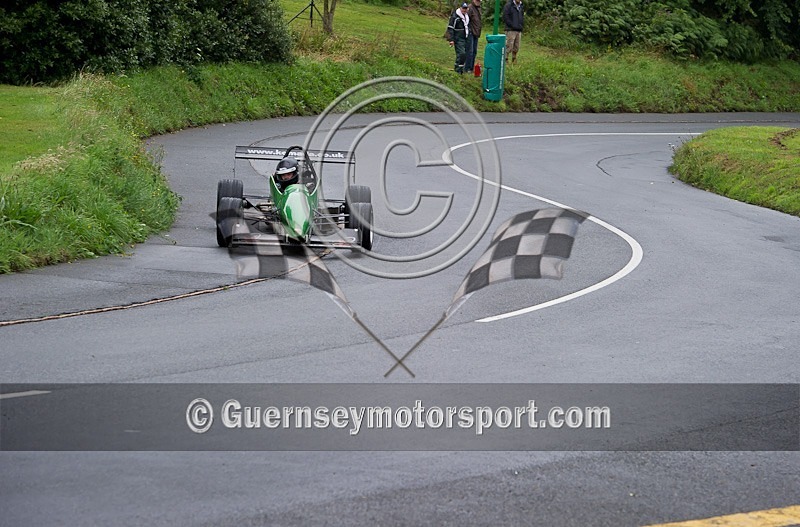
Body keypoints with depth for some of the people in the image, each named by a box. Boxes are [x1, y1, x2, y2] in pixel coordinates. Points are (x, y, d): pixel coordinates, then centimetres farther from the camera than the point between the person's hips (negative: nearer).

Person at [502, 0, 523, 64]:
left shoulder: (520, 6, 17)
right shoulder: (509, 5, -5)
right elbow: (505, 17, -12)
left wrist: (520, 26, 11)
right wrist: (512, 25, -16)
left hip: (518, 30, 7)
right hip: (511, 30, -7)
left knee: (516, 48, 8)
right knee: (509, 46, -10)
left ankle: (514, 61, 14)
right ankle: (505, 60, -7)